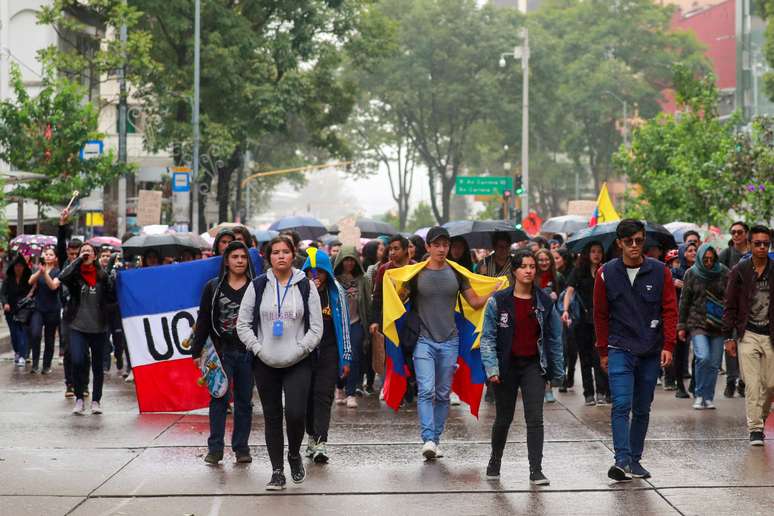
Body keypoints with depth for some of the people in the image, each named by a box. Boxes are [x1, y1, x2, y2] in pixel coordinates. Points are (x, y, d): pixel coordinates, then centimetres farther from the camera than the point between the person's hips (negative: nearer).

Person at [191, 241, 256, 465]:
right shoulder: (213, 287, 5)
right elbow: (203, 321, 7)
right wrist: (197, 351, 2)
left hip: (248, 351, 1)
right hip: (222, 351, 0)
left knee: (244, 400, 6)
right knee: (219, 398, -3)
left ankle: (241, 447, 13)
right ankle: (215, 448, 1)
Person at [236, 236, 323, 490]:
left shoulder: (306, 286, 1)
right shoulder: (257, 286, 3)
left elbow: (316, 328, 1)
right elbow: (243, 324, 4)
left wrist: (299, 350, -9)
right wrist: (258, 348, -6)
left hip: (298, 364, -1)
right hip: (265, 364, 1)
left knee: (296, 414, -13)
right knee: (272, 418, 6)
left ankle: (294, 454, 16)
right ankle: (277, 471, 15)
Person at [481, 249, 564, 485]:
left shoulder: (545, 302, 1)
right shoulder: (498, 301, -5)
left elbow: (554, 339, 7)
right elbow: (488, 337, -4)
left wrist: (557, 372, 7)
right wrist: (491, 368, -14)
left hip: (533, 366, 1)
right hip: (507, 366, -1)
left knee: (535, 418, -11)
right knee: (504, 419, 12)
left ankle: (536, 470, -8)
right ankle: (495, 462, 35)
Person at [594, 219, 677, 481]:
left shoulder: (660, 272, 1)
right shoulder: (606, 274, 0)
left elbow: (670, 310, 3)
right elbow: (601, 315, 7)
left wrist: (668, 346, -6)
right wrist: (603, 351, 7)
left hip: (651, 352, 2)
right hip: (620, 350, -2)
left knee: (642, 409, 9)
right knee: (621, 405, -14)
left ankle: (635, 460, 19)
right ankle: (622, 460, -19)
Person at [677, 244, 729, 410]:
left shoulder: (724, 273, 1)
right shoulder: (691, 274, 2)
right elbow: (684, 301, 7)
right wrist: (682, 326, 5)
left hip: (718, 325, 1)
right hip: (697, 323, -1)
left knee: (714, 363, 3)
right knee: (703, 357, -18)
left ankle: (708, 397, 18)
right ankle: (699, 395, -1)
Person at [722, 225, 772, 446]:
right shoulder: (739, 271, 1)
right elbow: (730, 307, 4)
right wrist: (729, 337, 0)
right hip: (748, 335, -1)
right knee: (752, 384, -6)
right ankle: (755, 429, -3)